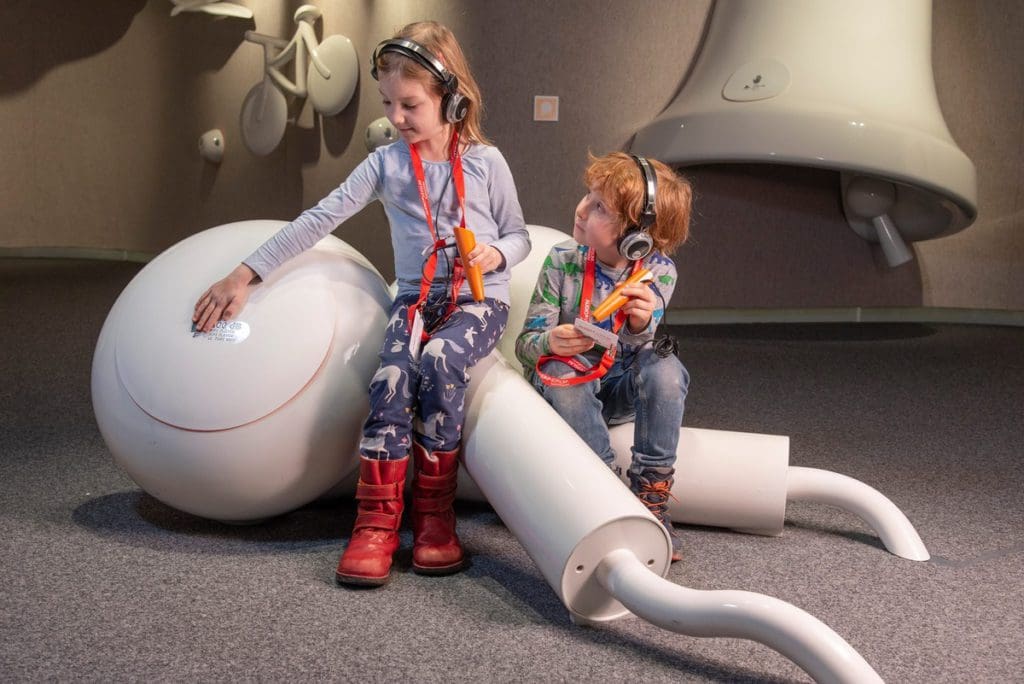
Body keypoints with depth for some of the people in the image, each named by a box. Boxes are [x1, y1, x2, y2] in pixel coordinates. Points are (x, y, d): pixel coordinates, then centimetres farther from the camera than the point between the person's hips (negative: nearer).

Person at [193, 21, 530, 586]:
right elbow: (318, 220, -2)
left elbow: (518, 235, 9)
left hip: (479, 299, -2)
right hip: (416, 296, 2)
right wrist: (245, 275, -8)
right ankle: (377, 521, -20)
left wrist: (495, 254, -15)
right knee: (391, 378, -29)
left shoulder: (485, 162, 0)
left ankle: (435, 514, -20)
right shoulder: (386, 163, 3)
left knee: (439, 360, -33)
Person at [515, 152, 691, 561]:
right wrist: (550, 341, -37)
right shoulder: (562, 261, -13)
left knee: (665, 369, -30)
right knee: (561, 372, -34)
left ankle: (651, 498, -24)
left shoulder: (658, 271, -12)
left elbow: (636, 353, -17)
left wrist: (640, 327, -41)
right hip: (568, 389, 0)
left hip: (620, 390, 1)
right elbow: (525, 344, -12)